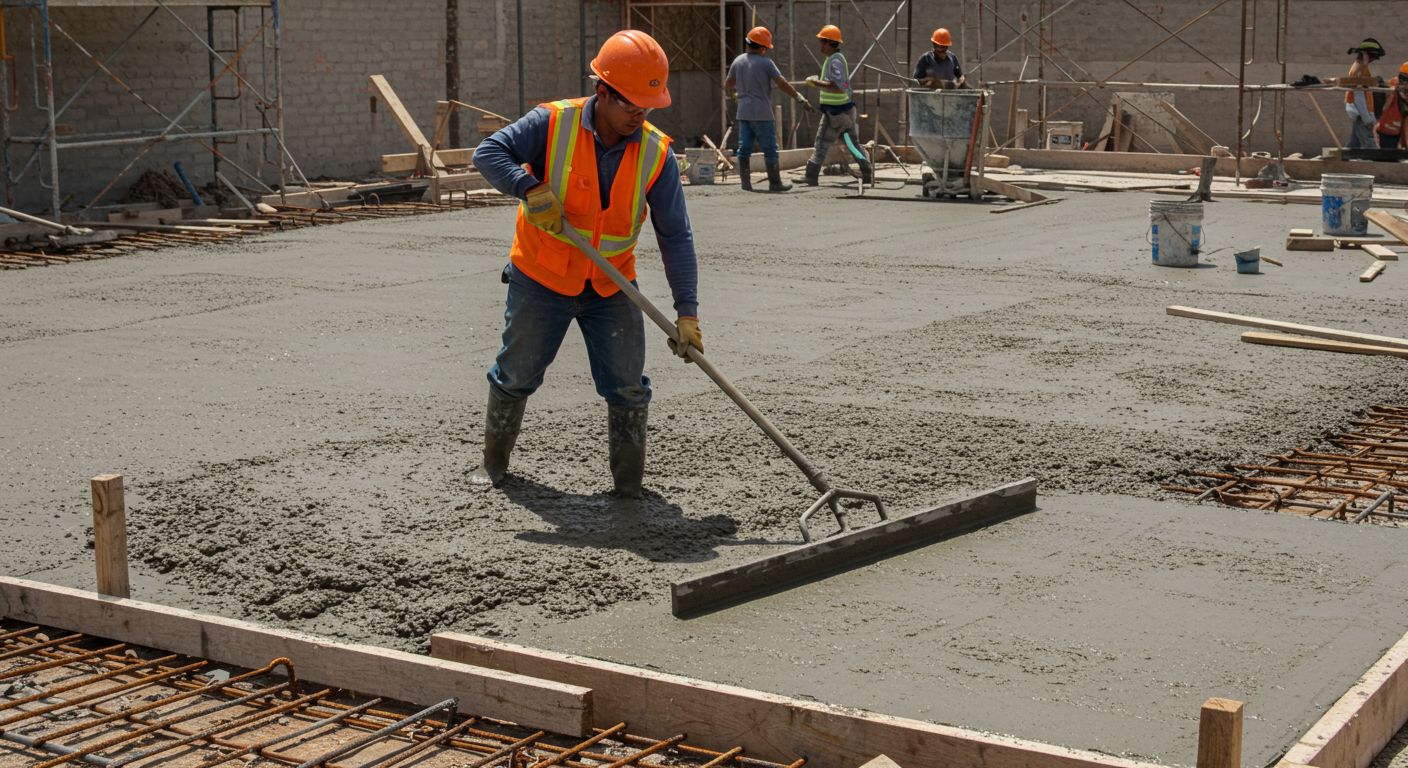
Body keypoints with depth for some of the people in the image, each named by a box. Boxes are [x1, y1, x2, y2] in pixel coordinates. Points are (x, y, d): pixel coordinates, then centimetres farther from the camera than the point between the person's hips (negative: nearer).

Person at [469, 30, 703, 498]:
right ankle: (494, 459, 34)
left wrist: (687, 311, -18)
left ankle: (629, 480, 14)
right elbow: (488, 153, -17)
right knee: (517, 374, 12)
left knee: (627, 386, -1)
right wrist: (530, 189, -34)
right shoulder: (553, 124, -16)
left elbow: (675, 238, -12)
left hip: (612, 288, 1)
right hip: (541, 280, -1)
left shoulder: (656, 154, -12)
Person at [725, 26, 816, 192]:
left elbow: (727, 86, 15)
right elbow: (783, 85, -13)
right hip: (762, 114, -5)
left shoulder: (738, 61, 6)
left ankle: (745, 181, 6)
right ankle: (774, 183, 6)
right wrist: (802, 100, -8)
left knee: (744, 148, 8)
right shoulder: (766, 63, -10)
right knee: (770, 149, 2)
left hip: (743, 112, 5)